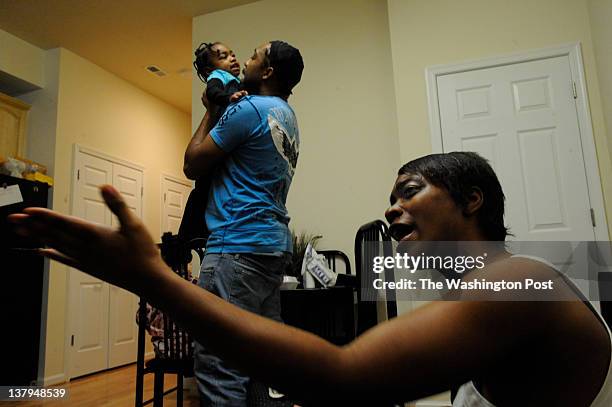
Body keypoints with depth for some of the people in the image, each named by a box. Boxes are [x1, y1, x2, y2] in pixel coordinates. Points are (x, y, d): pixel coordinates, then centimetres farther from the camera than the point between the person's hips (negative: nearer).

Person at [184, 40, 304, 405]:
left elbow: (192, 166, -2)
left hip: (239, 245, -10)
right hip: (274, 244, 10)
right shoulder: (286, 116, 19)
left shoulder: (249, 108, -8)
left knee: (218, 364, -6)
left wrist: (210, 111, 9)